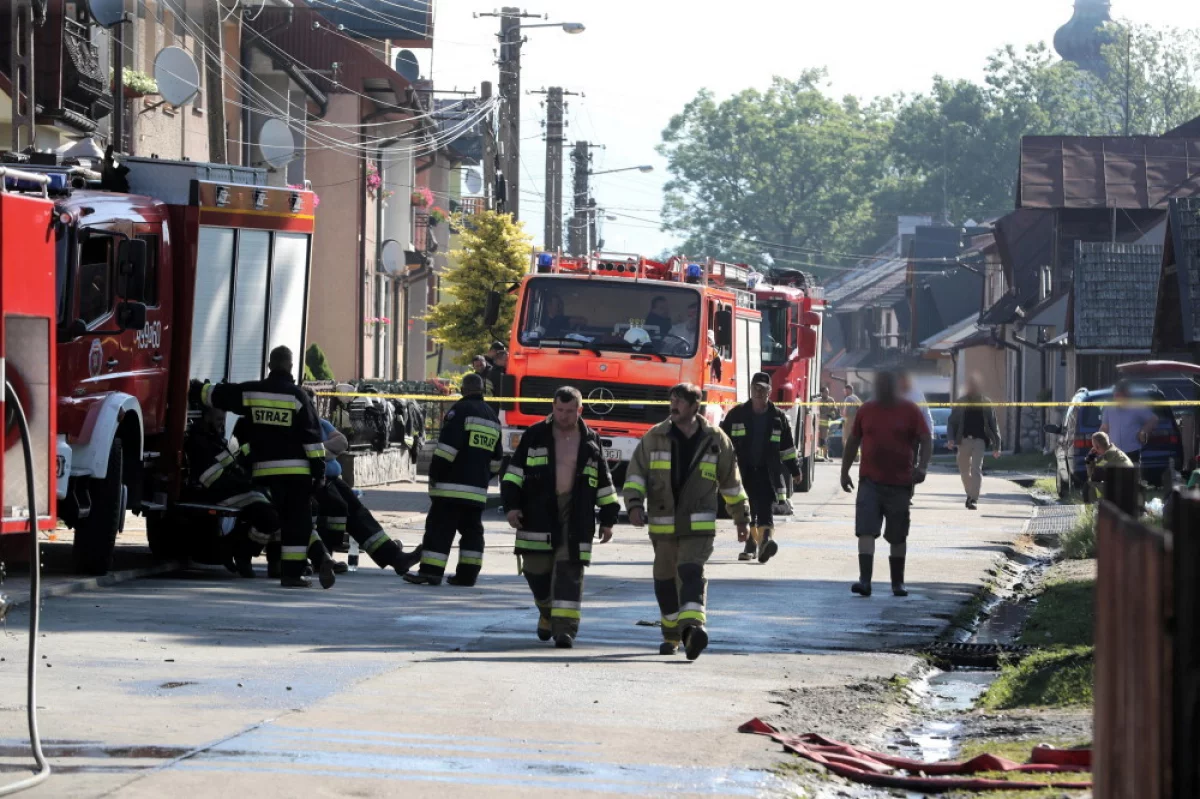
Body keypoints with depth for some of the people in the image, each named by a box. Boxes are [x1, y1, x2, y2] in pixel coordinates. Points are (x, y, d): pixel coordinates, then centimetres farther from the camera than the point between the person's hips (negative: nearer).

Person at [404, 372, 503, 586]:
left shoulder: (460, 410, -8)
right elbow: (496, 458, 21)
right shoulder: (492, 417, 16)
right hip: (478, 488, 7)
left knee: (439, 528, -6)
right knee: (472, 529, 12)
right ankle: (468, 574, 9)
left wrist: (435, 473, -9)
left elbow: (448, 446, -16)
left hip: (453, 485, -7)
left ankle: (430, 572, -11)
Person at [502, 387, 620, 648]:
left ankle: (565, 628, -13)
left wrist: (608, 520, 11)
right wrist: (511, 505, -4)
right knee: (537, 570, 3)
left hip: (575, 518, -1)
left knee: (569, 572, -10)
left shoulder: (591, 442, 9)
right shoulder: (535, 436, 7)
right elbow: (514, 473, 7)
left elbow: (604, 483, 14)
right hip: (538, 514, 1)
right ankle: (547, 612, 29)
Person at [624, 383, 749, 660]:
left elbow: (731, 483, 12)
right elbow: (636, 473, 4)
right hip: (662, 524, 2)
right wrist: (635, 504, -12)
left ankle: (693, 626, -36)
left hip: (699, 524, -2)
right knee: (665, 578, 10)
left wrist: (742, 518, 16)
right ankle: (671, 634, 25)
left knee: (691, 572, -21)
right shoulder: (655, 437, 3)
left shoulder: (715, 440, 3)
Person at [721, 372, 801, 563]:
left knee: (764, 508, -15)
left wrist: (794, 470, 15)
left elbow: (787, 447, 14)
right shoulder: (737, 415, 6)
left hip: (767, 471, -1)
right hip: (743, 469, 1)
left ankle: (766, 540, -30)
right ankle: (751, 544, 16)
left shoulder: (778, 417, 7)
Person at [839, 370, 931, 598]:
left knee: (898, 535, 10)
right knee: (865, 531, -12)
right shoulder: (866, 410, 7)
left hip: (899, 483, -1)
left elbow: (926, 441, -2)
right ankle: (865, 581, -18)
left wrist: (922, 467, -18)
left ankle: (898, 582, 21)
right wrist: (844, 471, 12)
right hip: (870, 481, 1)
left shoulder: (909, 411, 0)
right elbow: (853, 441, 14)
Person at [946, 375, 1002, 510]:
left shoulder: (986, 404, 5)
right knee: (964, 471, 12)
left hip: (979, 440, -2)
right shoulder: (961, 403, 7)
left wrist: (996, 446, 1)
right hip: (964, 440, 2)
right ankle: (970, 495, 32)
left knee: (976, 470, -13)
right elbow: (951, 422, 6)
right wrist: (951, 438, -10)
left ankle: (974, 499, -15)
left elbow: (993, 425, 6)